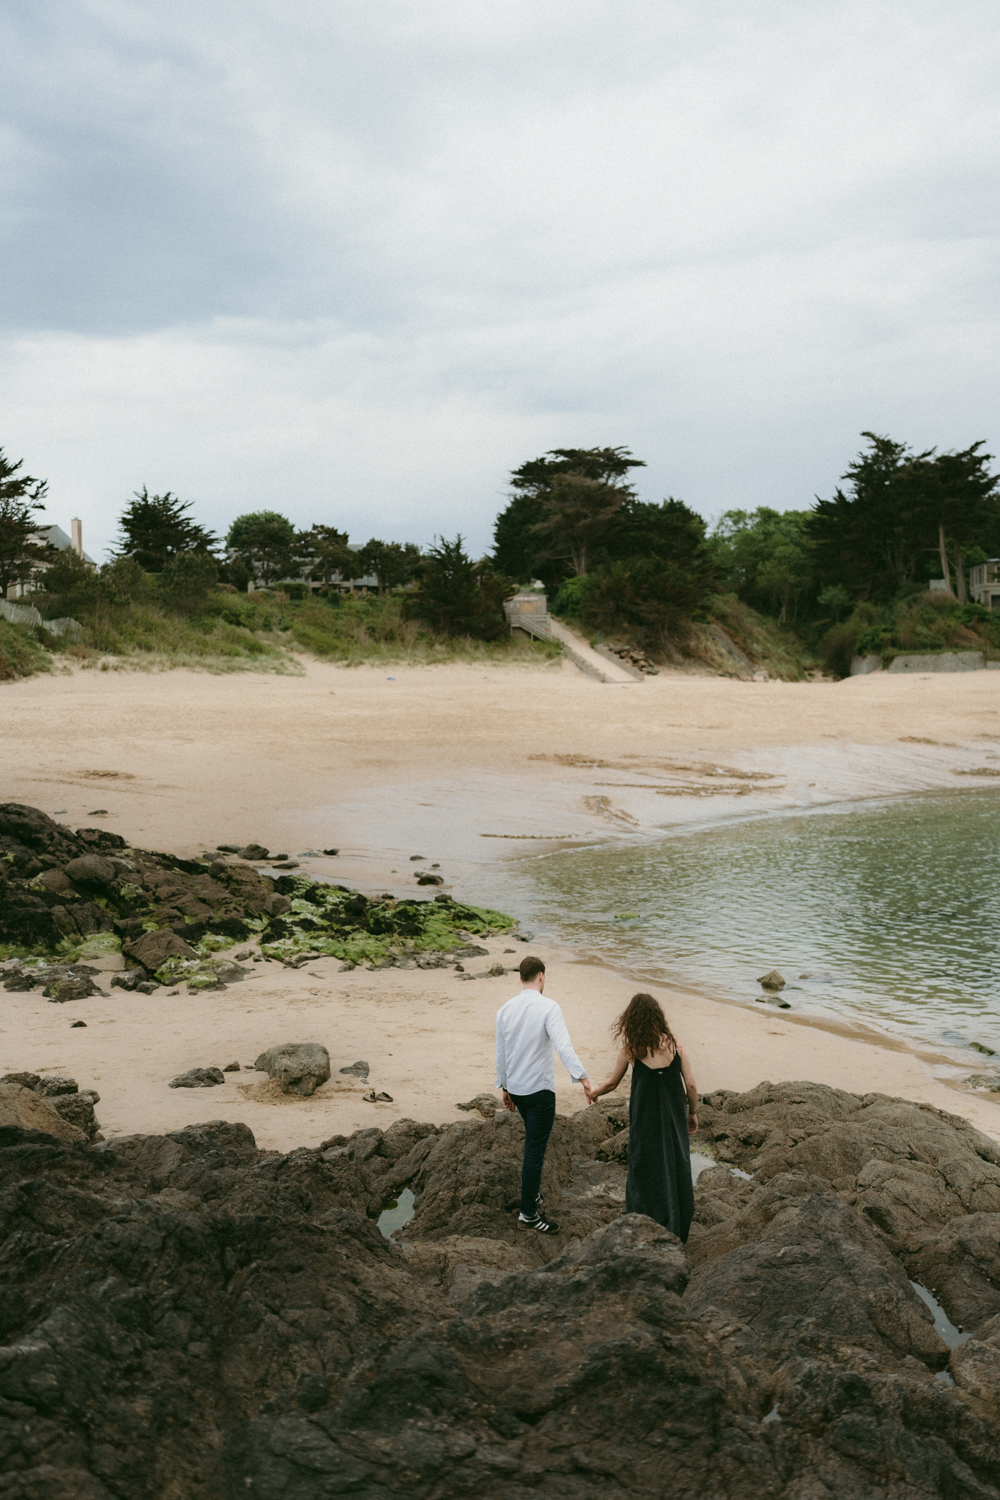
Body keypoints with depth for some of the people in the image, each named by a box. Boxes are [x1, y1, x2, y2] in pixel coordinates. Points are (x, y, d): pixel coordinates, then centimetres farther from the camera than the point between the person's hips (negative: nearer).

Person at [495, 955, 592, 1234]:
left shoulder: (505, 1010, 3)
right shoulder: (548, 1007, -15)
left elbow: (500, 1052, 10)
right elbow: (563, 1045, -29)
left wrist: (504, 1088, 21)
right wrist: (582, 1077, -34)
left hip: (515, 1089, 7)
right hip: (539, 1089, -6)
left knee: (534, 1142, 25)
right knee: (535, 1150, 0)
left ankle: (534, 1194, 34)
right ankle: (528, 1214, 6)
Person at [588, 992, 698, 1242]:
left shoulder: (631, 1049, -9)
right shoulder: (674, 1043, -4)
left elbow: (612, 1083, 4)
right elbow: (690, 1085, -2)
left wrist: (594, 1093, 24)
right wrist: (693, 1113, 13)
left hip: (646, 1118, -3)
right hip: (675, 1116, 3)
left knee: (646, 1170, 10)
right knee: (677, 1167, 15)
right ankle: (678, 1229, 26)